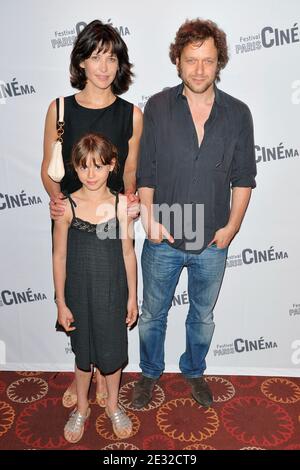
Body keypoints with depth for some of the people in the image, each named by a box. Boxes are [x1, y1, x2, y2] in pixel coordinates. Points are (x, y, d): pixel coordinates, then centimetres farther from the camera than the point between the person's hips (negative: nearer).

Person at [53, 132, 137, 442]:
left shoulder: (121, 204, -9)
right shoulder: (67, 206, -11)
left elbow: (128, 253, -2)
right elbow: (59, 256, -5)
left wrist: (132, 297, 1)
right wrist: (61, 303, -3)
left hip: (113, 293, 1)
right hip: (79, 294, 0)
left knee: (112, 351, 16)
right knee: (83, 352, 17)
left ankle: (112, 405, 43)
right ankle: (82, 408, 43)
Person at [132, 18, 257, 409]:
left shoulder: (238, 114, -2)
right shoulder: (157, 107, -5)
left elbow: (244, 177, 2)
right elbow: (144, 172, -3)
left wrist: (232, 225, -6)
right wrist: (149, 218, -13)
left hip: (213, 243, 1)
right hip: (163, 239, -1)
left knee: (203, 315, 20)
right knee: (153, 313, 17)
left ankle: (194, 371, 47)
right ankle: (150, 372, 43)